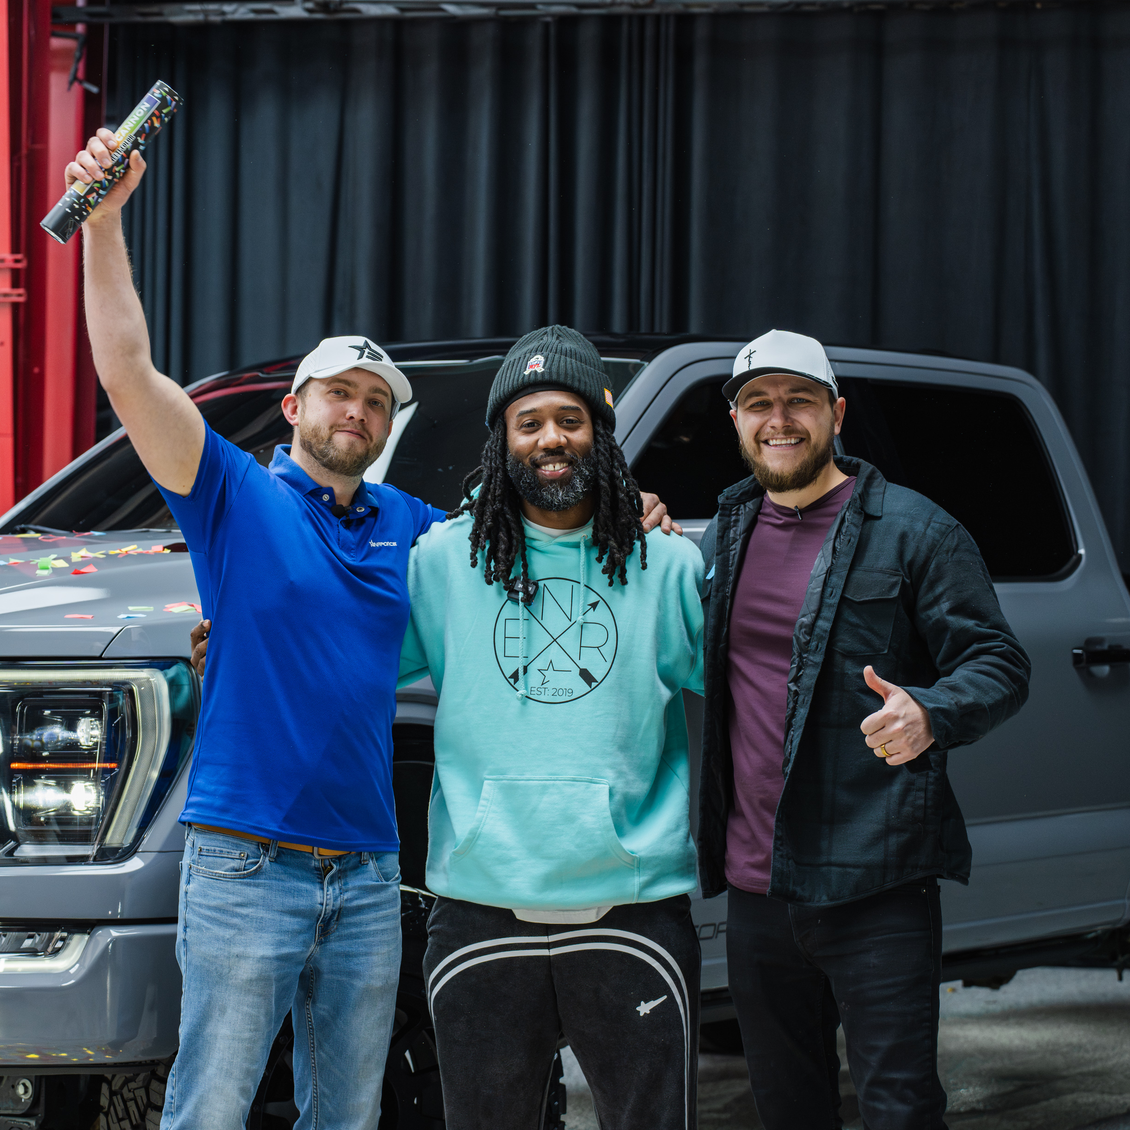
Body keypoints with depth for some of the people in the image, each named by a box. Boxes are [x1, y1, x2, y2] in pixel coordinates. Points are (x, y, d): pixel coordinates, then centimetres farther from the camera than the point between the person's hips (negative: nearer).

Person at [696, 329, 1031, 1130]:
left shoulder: (913, 531, -3)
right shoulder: (728, 531, 14)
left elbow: (1000, 665, -6)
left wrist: (931, 714, -27)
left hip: (874, 883, -6)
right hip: (755, 884, 6)